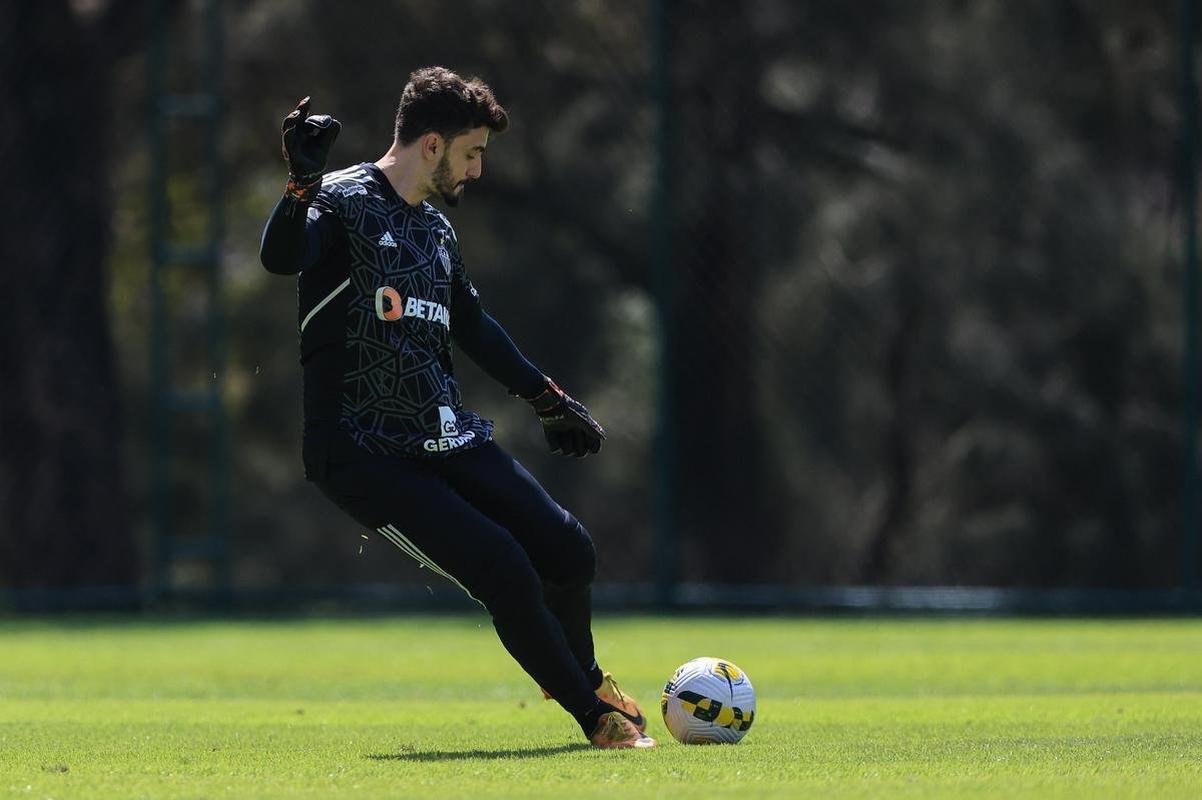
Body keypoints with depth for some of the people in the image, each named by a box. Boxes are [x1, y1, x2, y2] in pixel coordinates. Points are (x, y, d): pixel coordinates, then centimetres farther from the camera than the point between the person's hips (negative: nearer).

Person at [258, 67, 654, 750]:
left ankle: (581, 675, 30)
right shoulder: (344, 202, -8)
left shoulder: (437, 230, 17)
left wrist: (548, 397, 35)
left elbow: (472, 325, 31)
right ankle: (595, 715, -2)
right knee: (503, 567, -19)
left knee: (569, 551, -1)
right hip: (363, 454, -8)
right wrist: (303, 183, -45)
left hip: (448, 438, 8)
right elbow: (280, 258, -29)